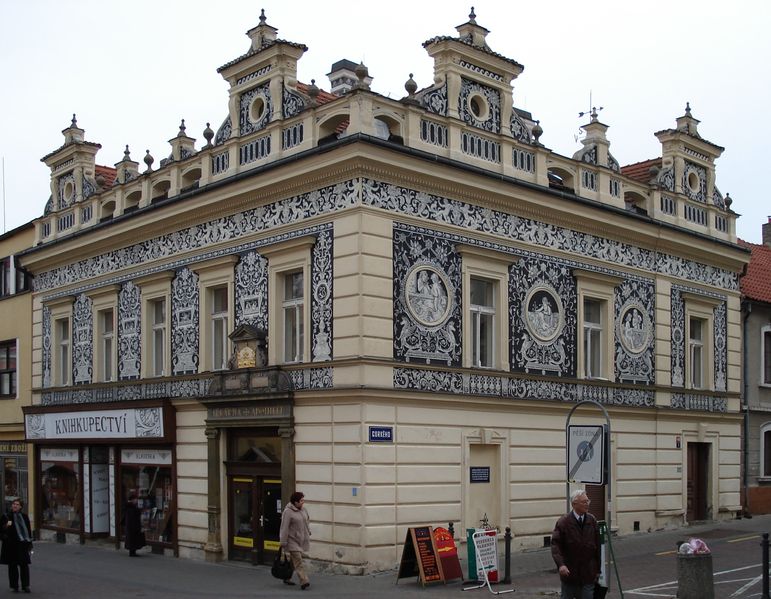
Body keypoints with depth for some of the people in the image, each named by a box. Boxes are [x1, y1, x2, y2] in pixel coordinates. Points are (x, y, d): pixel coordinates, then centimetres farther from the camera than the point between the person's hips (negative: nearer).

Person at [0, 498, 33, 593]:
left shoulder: (24, 516, 7)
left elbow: (29, 530, 11)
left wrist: (30, 544, 8)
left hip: (23, 544, 1)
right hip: (11, 545, -1)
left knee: (24, 565, -2)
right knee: (12, 565, 3)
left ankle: (25, 586, 4)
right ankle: (14, 586, 12)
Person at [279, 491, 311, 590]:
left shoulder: (303, 509, 7)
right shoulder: (288, 512, -16)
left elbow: (307, 521, 23)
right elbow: (284, 528, -17)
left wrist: (308, 532, 20)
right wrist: (283, 542, -17)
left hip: (301, 540, 7)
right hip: (292, 540, -7)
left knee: (294, 560, 13)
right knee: (298, 561, -13)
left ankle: (287, 578, 26)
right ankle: (304, 581, -19)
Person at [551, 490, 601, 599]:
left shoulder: (592, 520, 0)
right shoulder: (563, 522, -10)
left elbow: (598, 545, 5)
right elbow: (555, 544, -13)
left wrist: (598, 569, 7)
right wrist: (561, 564, -27)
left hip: (588, 574, 2)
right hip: (569, 572, -2)